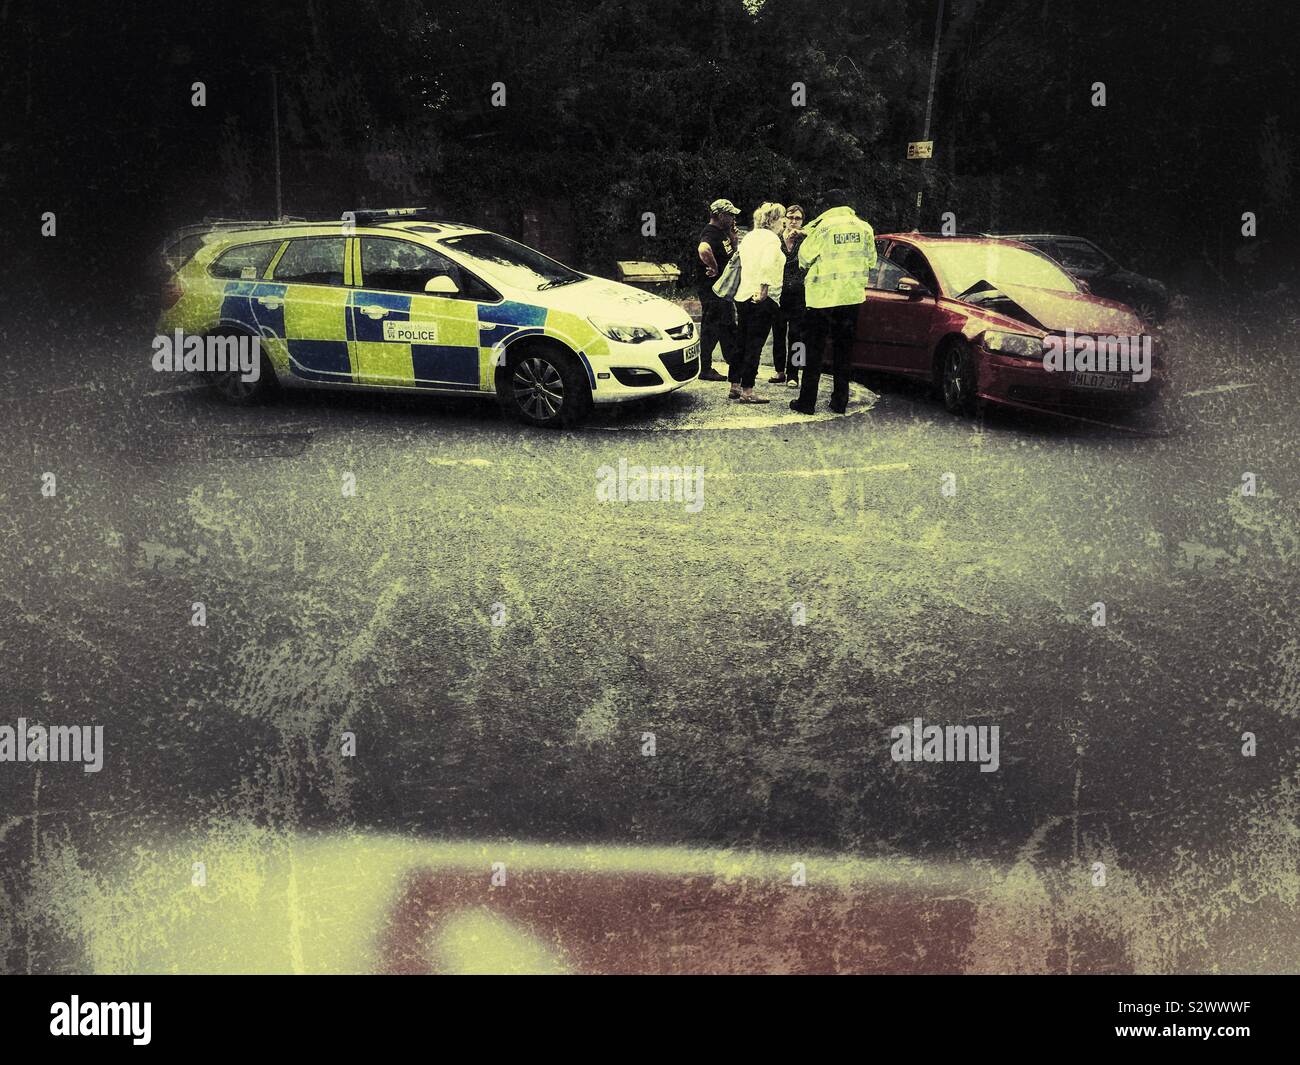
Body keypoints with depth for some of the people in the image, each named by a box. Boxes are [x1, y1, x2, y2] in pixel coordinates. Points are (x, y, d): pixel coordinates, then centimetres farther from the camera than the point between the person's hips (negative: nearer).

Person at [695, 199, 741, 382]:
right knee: (710, 329, -4)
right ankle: (705, 370, 1)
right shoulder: (710, 233, -18)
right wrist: (714, 268, -27)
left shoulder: (722, 233, 15)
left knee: (728, 329, 15)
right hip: (712, 291, -11)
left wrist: (732, 234, 8)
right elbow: (703, 250, -38)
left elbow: (732, 253, 22)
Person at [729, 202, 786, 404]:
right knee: (755, 345, -5)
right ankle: (747, 391, -5)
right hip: (762, 300, -8)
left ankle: (735, 386, 20)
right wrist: (764, 289, -23)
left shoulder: (749, 236, 14)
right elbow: (767, 264, -25)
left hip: (742, 296, 8)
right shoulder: (771, 238, -11)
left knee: (742, 344, 15)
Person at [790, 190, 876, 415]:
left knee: (815, 349, 4)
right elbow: (870, 260, 12)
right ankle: (840, 400, 13)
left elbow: (804, 256, -5)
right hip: (853, 295, 4)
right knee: (844, 350, 12)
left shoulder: (822, 226, -10)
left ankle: (807, 401, 3)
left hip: (823, 296, -4)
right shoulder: (864, 228, 4)